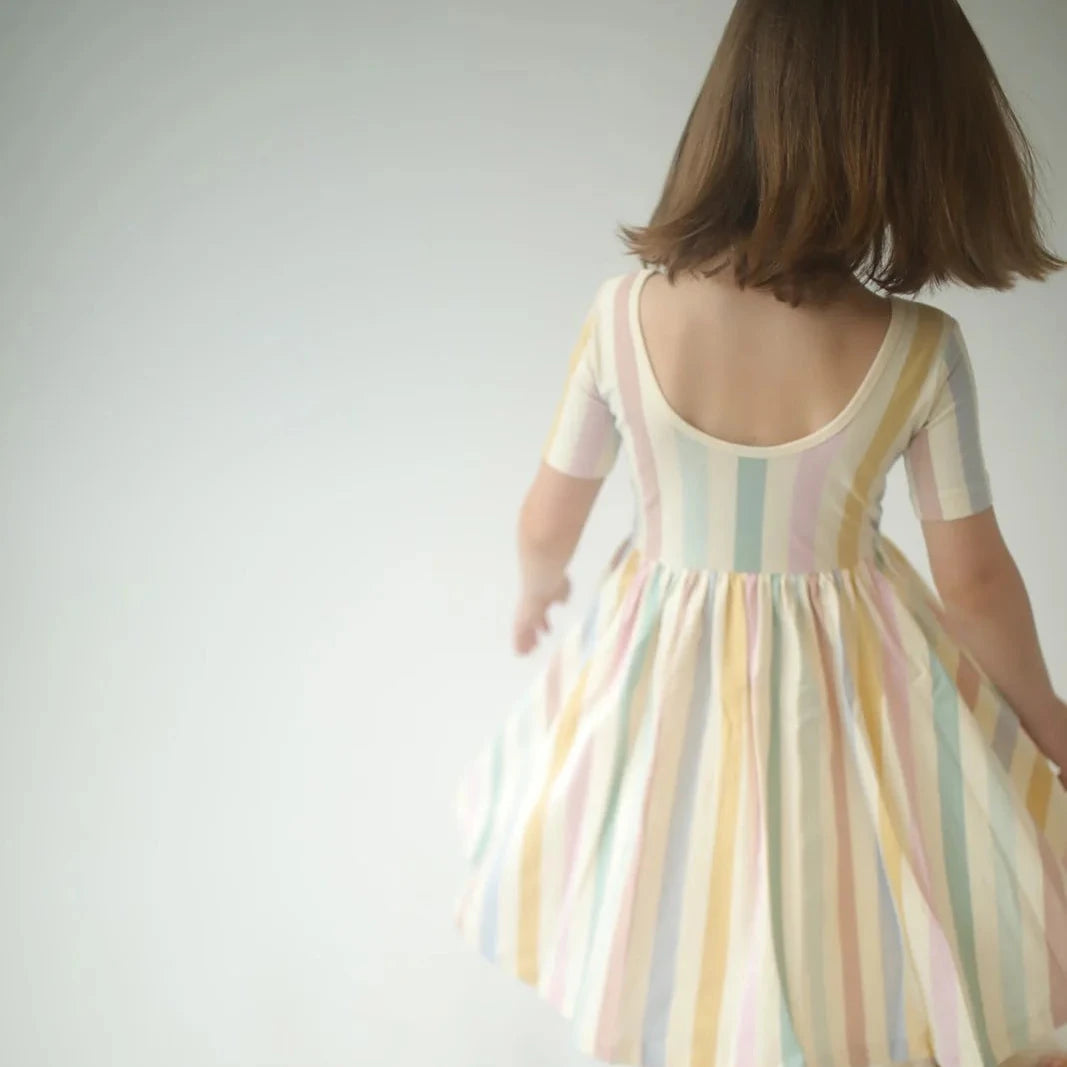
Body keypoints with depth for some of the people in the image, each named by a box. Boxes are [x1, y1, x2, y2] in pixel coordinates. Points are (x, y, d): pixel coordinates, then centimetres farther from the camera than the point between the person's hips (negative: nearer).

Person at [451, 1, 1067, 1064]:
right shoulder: (918, 350, -21)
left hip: (655, 686, 2)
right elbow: (973, 580, -10)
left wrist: (536, 591, 19)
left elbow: (547, 520, -5)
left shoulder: (624, 312, -18)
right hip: (842, 697, -1)